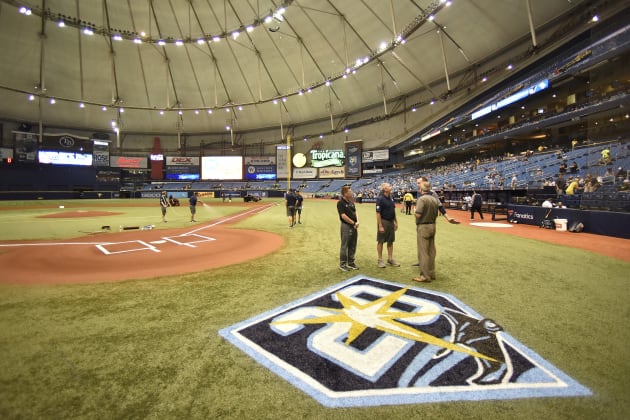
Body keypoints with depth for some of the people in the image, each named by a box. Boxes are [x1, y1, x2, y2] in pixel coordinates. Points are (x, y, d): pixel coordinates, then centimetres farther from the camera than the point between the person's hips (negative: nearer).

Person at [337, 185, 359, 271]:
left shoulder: (351, 202, 13)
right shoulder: (340, 203, -13)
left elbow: (355, 212, 13)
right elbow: (343, 216, -19)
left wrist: (357, 221, -5)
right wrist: (353, 223, -13)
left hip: (354, 226, 8)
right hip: (346, 226, -8)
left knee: (353, 246, 14)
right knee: (344, 246, 2)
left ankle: (351, 263, 26)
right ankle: (342, 264, 13)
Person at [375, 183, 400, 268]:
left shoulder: (391, 198, 9)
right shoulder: (380, 199, -15)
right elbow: (378, 213, -18)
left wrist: (396, 222, 14)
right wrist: (380, 226, -21)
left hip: (391, 222, 7)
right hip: (383, 222, -7)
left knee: (390, 241, 13)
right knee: (380, 241, 4)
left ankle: (390, 259, 25)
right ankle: (380, 260, 14)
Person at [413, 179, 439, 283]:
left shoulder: (421, 199, -17)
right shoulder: (434, 199, 7)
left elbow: (418, 215, -23)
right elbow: (436, 214, 12)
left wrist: (415, 211, -3)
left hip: (423, 227, -8)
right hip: (432, 226, 8)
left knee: (423, 252, -1)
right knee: (431, 251, 14)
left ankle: (425, 276, 3)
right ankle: (431, 274, 23)